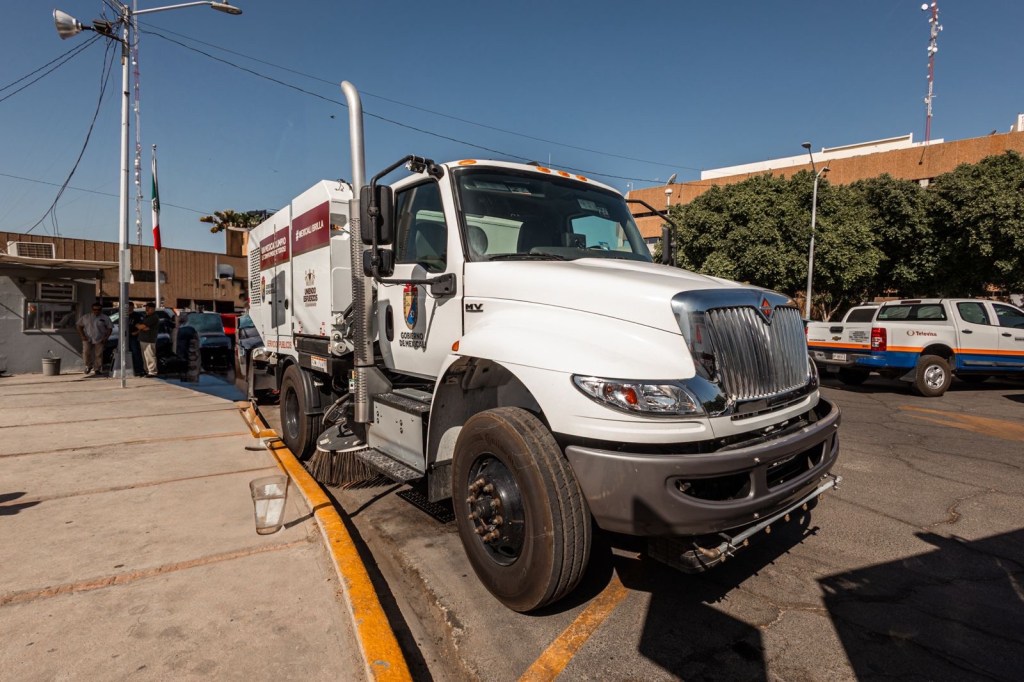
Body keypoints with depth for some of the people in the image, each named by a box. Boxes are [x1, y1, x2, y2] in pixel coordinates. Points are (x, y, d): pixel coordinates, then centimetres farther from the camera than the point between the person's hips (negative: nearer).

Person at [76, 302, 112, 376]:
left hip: (99, 340, -1)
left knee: (98, 355, -2)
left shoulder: (105, 318, 4)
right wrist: (82, 336, -2)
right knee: (86, 352, -9)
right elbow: (79, 326, 10)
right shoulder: (85, 317, 7)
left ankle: (97, 369, 8)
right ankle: (88, 366, 14)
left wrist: (106, 338, -5)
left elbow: (110, 328, 5)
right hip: (88, 339, 1)